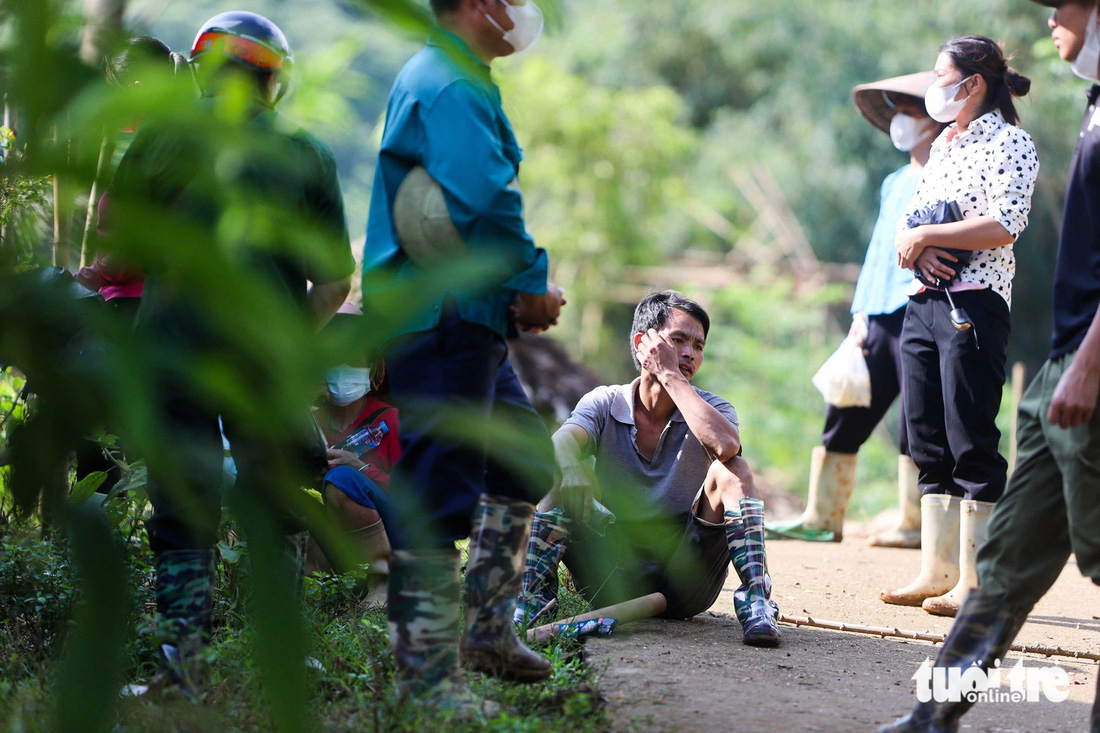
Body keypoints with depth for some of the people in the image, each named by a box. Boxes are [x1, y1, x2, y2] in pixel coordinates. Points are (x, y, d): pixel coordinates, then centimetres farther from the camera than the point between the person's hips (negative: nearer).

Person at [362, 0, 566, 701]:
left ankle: (487, 627, 27)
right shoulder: (447, 86, -14)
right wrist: (533, 283, -11)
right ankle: (428, 679, -4)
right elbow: (486, 200, -25)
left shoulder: (459, 80, 21)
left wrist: (520, 290, 12)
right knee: (439, 491, -8)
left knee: (526, 458, 20)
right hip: (440, 318, -11)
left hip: (468, 318, 11)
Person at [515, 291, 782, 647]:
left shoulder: (711, 408, 0)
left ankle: (754, 598, -29)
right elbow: (560, 443, -19)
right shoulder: (604, 403, 2)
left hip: (683, 575, 0)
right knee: (564, 478, -17)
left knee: (731, 471, -21)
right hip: (614, 582, 1)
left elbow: (726, 445, -26)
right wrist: (570, 468, -44)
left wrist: (671, 376, -18)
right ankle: (535, 591, -21)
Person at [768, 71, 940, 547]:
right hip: (878, 318, 8)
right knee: (843, 417, 5)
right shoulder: (894, 183, 23)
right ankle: (821, 519, 10)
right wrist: (860, 315, 14)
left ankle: (915, 524, 1)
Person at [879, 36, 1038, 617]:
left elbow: (1003, 226, -16)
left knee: (972, 443, -8)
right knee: (928, 442, 7)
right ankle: (936, 573, 12)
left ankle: (973, 584, -6)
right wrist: (916, 251, -4)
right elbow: (909, 219, 18)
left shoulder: (1010, 144, -3)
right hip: (922, 303, 8)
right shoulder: (943, 144, 21)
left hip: (974, 303, -8)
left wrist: (924, 235, -11)